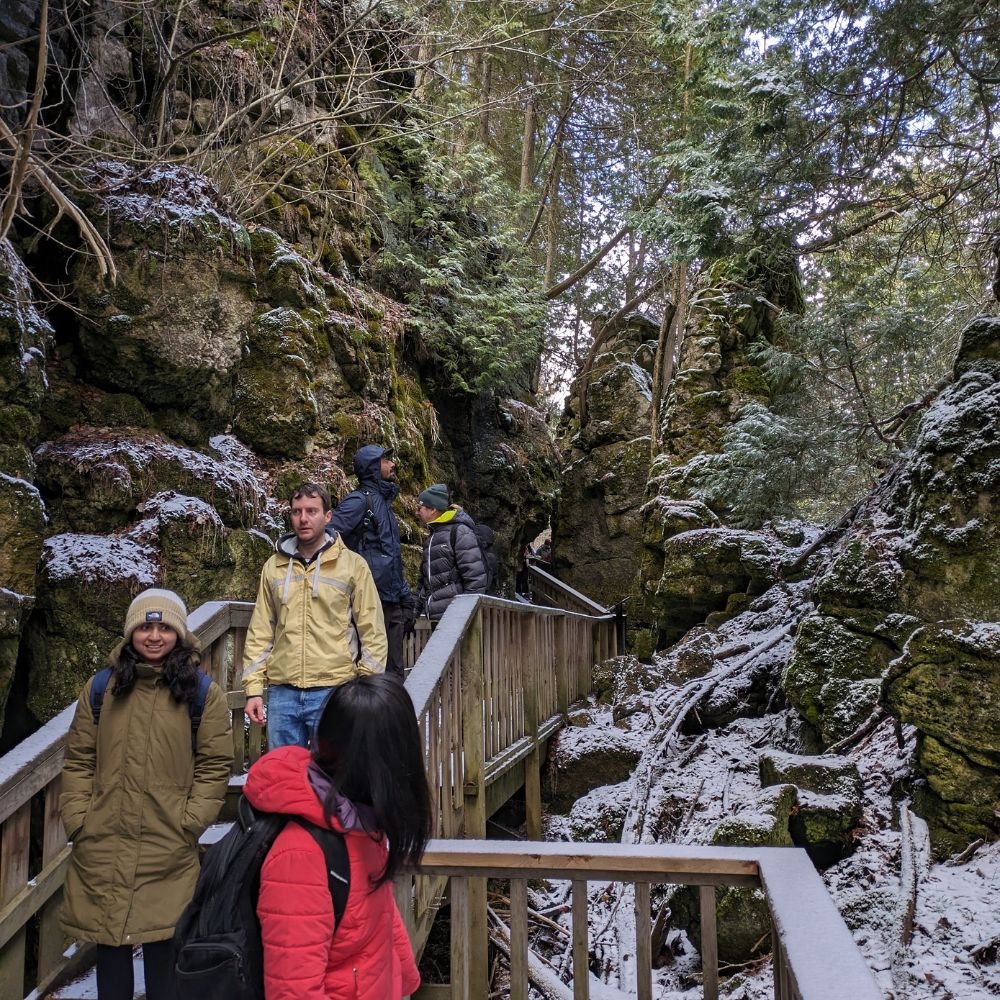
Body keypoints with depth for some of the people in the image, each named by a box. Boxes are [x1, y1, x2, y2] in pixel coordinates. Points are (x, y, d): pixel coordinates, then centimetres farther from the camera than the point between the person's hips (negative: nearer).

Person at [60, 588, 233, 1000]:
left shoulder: (204, 694, -1)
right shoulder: (100, 688, 7)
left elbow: (214, 767, -2)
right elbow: (78, 761, 8)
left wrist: (189, 823, -10)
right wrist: (77, 818, -1)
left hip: (169, 851, -2)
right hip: (102, 848, 3)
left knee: (163, 944, 3)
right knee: (109, 945, 14)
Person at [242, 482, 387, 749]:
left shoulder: (353, 565, -1)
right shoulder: (274, 567, 9)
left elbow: (372, 634, -1)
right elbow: (259, 633, 10)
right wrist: (253, 689, 4)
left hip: (334, 690, -3)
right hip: (282, 693, 3)